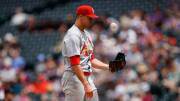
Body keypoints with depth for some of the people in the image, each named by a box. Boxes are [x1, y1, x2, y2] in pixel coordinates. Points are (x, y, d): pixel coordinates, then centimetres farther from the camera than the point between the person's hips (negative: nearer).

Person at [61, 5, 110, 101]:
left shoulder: (86, 34, 18)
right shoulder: (73, 35, -14)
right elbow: (74, 64, -22)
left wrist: (109, 67, 10)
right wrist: (86, 85, -27)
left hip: (88, 78, 9)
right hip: (75, 78, -9)